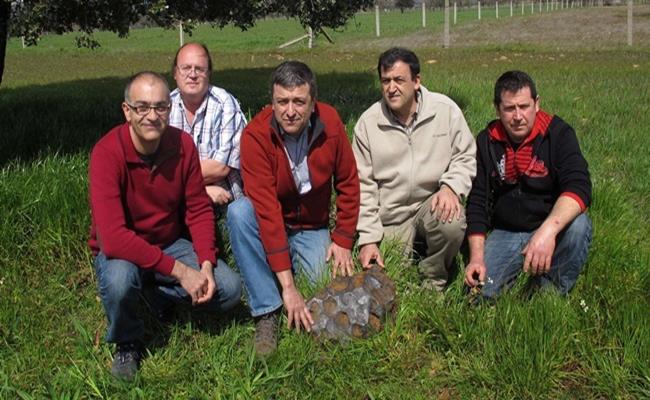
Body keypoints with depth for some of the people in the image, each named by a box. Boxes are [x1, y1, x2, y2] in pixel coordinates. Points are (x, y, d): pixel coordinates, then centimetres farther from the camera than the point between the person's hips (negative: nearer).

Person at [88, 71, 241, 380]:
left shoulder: (183, 144, -11)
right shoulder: (107, 153, -26)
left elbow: (199, 210, -3)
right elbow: (113, 238, -34)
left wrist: (206, 265, -19)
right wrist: (179, 270, -33)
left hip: (171, 244, 4)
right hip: (122, 252, -4)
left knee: (229, 289, -15)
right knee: (119, 280, -38)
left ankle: (162, 297, 14)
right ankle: (127, 344, -4)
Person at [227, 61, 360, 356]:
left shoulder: (329, 122, -14)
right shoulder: (256, 135, -25)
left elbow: (348, 182, -1)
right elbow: (266, 209, -31)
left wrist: (343, 240, -5)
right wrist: (287, 287, -34)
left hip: (311, 228, 3)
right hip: (269, 227, -2)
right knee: (239, 211, -33)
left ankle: (296, 259, 14)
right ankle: (267, 313, -27)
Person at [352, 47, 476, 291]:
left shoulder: (445, 109, -5)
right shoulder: (368, 122, -3)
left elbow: (466, 157, 4)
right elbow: (363, 185, -1)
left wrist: (451, 186, -18)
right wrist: (368, 239, -5)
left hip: (433, 201, -1)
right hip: (390, 216, 1)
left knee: (452, 223, -34)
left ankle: (433, 282, -5)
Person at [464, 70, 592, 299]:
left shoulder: (558, 134, -11)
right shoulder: (487, 142, -1)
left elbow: (578, 187, -25)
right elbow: (477, 201, 1)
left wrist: (549, 229, -44)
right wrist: (476, 257, -10)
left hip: (552, 228, -2)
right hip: (506, 233, 2)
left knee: (578, 226, -35)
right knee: (480, 291, -17)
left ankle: (551, 294, -13)